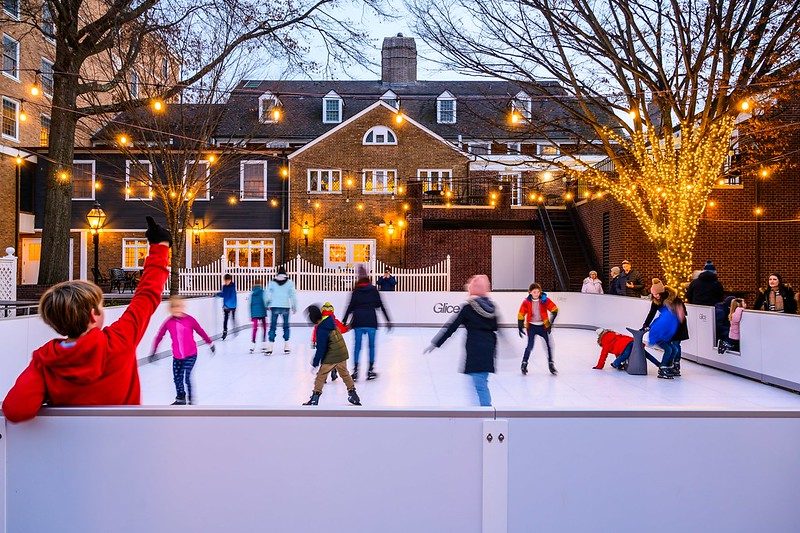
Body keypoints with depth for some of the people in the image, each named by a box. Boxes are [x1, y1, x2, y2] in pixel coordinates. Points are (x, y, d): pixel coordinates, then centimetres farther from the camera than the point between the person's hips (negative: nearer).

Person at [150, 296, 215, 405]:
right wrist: (153, 352, 7)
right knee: (177, 378, 13)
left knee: (186, 377, -13)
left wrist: (210, 343, 6)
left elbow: (201, 332, -4)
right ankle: (180, 399, 36)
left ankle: (191, 400, 3)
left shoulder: (189, 320, -14)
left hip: (191, 355, -4)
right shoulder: (168, 322, -9)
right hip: (177, 356, 4)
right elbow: (159, 337, 1)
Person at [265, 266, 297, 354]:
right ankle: (286, 346, 10)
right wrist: (294, 307, 8)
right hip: (285, 307, 0)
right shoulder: (289, 283, 1)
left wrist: (268, 305, 14)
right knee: (286, 326, 10)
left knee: (273, 326, 4)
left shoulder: (272, 282, 3)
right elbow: (293, 295, 1)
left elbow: (267, 294, 1)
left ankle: (270, 347, -1)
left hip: (274, 307, 0)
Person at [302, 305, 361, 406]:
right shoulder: (330, 321, -2)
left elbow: (321, 349, -19)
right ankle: (353, 393, 25)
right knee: (345, 374, 20)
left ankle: (315, 398, 9)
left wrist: (315, 363, -11)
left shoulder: (321, 329, -22)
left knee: (321, 375, 5)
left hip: (331, 357, -7)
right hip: (343, 353, 8)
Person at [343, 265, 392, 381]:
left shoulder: (355, 291, 7)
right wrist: (388, 320, 10)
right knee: (371, 345, 9)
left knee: (357, 346, 7)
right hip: (371, 320, -1)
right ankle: (370, 370, 11)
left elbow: (350, 307, 3)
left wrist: (344, 321, 8)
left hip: (358, 320, 1)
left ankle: (355, 371, 3)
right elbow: (381, 305, 7)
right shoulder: (373, 290, 8)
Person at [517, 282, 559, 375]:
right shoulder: (526, 302, -8)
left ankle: (551, 364, 17)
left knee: (549, 345, 0)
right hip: (531, 326, -1)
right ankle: (524, 364, 10)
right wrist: (520, 327, -3)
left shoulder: (545, 300, -9)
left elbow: (554, 309, -5)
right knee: (530, 346, -7)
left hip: (543, 326, 1)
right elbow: (521, 315, -2)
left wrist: (551, 322, -9)